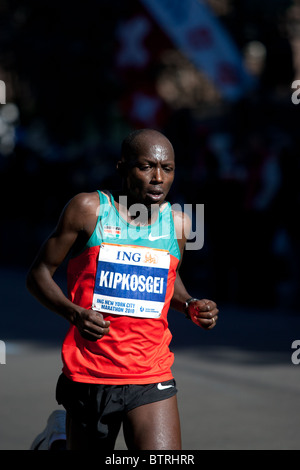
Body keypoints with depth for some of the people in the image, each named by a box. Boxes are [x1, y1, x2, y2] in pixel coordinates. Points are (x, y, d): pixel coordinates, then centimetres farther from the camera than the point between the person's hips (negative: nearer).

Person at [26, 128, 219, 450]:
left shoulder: (178, 224, 7)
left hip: (152, 379, 2)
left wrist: (190, 306, 5)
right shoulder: (88, 209, -3)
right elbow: (39, 274, 1)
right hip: (88, 377, -2)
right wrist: (75, 313, -15)